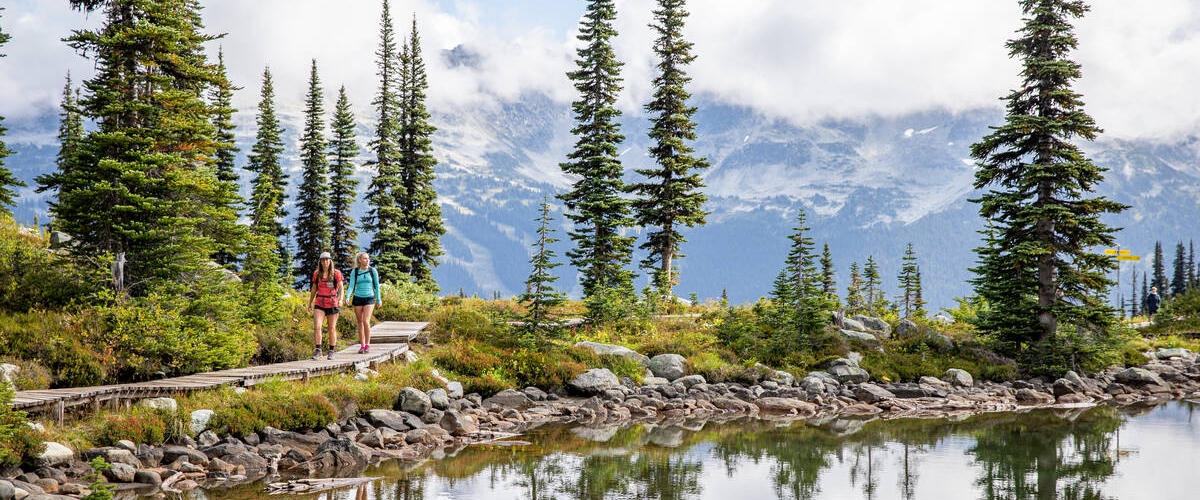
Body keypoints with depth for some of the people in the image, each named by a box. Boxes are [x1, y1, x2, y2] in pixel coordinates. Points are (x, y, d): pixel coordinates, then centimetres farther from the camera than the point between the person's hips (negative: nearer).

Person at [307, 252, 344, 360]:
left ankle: (331, 351, 18)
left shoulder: (336, 273, -1)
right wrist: (310, 303, 19)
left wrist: (340, 299, -21)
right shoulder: (316, 274, 8)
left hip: (332, 304, -2)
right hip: (319, 304, 2)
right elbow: (314, 288, 17)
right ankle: (318, 350, -10)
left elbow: (341, 288, -5)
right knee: (316, 327, -14)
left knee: (332, 329, 6)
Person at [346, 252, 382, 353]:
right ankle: (362, 345, 13)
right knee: (360, 323, 6)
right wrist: (348, 297, -18)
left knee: (366, 321, -14)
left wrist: (379, 299, 9)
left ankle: (367, 344, -1)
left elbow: (376, 285, 7)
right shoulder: (354, 272, 1)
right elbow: (351, 286, -3)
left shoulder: (373, 271, 0)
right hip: (357, 298, 2)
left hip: (369, 299, -2)